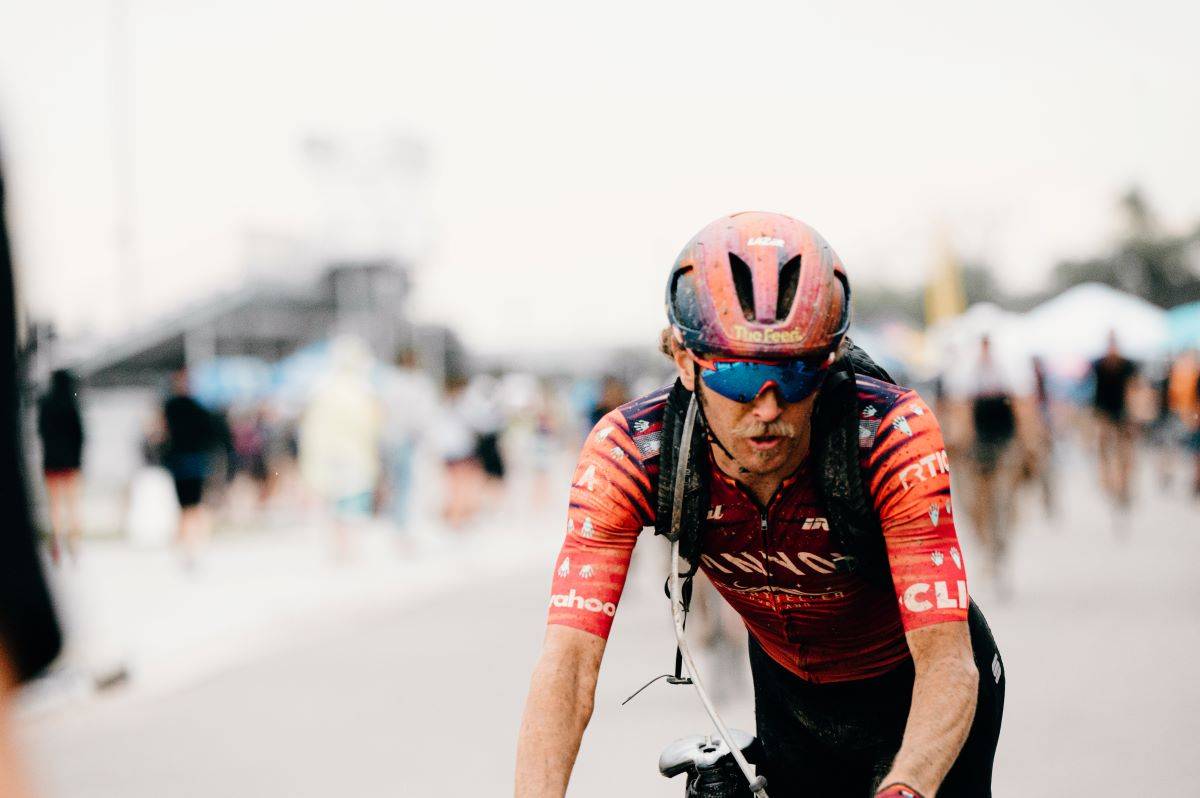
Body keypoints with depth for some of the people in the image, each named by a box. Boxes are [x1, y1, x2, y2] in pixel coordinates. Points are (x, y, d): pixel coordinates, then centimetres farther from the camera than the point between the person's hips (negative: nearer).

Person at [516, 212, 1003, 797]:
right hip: (790, 693, 2)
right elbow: (568, 662, -34)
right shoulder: (627, 453, -27)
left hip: (922, 694, -2)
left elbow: (949, 667, -38)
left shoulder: (894, 436, -33)